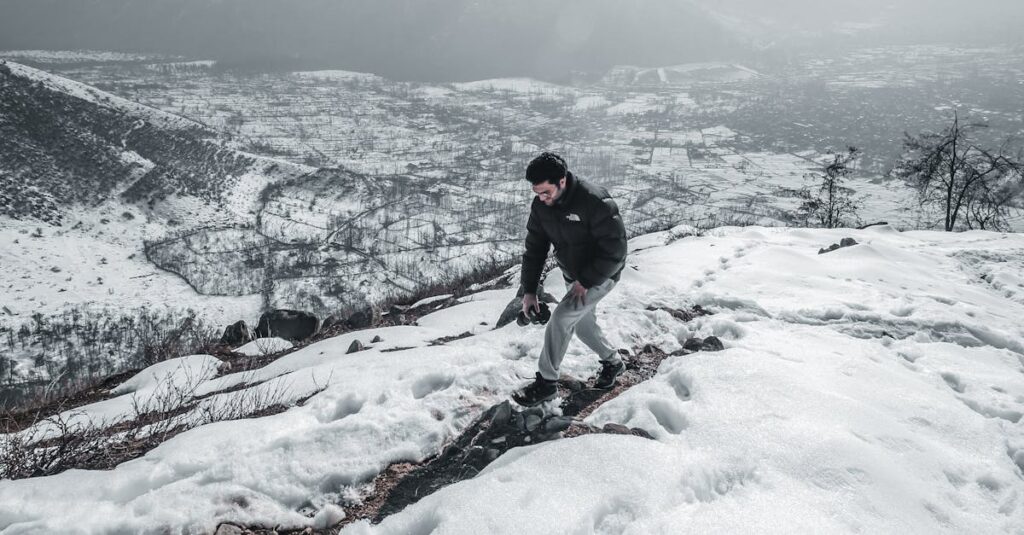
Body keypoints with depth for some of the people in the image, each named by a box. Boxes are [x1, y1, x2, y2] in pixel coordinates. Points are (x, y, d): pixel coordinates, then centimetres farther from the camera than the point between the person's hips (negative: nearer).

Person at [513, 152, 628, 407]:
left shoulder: (595, 202, -32)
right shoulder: (540, 206, -11)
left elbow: (615, 250, -26)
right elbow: (534, 248, -2)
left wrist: (586, 281, -24)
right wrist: (529, 290, -6)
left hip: (601, 275, -7)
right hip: (573, 276, 7)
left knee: (560, 319, -17)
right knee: (582, 325, 17)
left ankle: (546, 383, -4)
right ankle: (612, 362, 43)